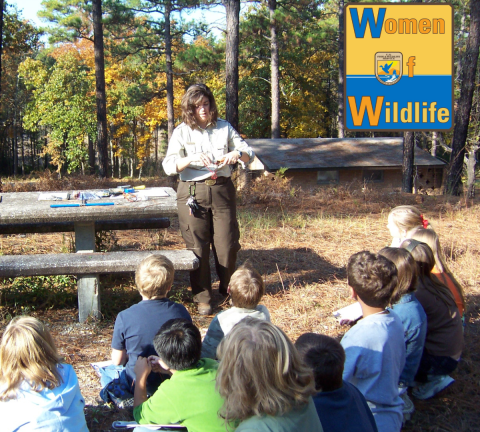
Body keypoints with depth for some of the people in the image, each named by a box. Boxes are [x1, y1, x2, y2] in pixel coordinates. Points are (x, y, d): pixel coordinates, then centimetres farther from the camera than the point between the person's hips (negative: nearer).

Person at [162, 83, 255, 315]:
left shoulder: (224, 127, 7)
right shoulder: (182, 132, 1)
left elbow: (249, 154, 9)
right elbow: (169, 166, -8)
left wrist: (237, 154, -15)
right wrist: (191, 159, -26)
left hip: (222, 190, 2)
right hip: (193, 193, -1)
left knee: (228, 244, 2)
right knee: (198, 247, 2)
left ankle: (228, 289, 27)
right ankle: (202, 298, 15)